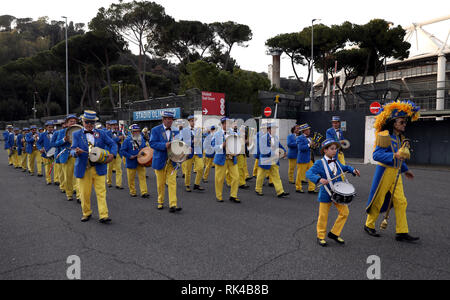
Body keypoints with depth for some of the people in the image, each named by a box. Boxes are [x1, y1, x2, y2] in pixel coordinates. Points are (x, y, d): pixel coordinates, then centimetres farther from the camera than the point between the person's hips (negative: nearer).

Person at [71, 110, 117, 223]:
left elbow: (113, 144, 6)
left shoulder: (101, 133, 7)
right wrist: (76, 152, -29)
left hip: (99, 168, 0)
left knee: (101, 192, -1)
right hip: (83, 169, 0)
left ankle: (103, 215, 1)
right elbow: (72, 151, -5)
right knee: (84, 193, 8)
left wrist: (112, 154, -14)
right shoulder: (76, 134, 4)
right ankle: (86, 213, 27)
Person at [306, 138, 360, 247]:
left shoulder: (336, 162, 6)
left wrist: (353, 170, 8)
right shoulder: (319, 163, -14)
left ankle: (334, 233, 22)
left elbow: (344, 167, 27)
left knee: (344, 212, 6)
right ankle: (321, 236, 24)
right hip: (326, 194, -6)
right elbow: (309, 173, -25)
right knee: (323, 216, 4)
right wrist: (319, 179, -41)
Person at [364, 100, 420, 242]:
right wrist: (394, 155, -32)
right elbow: (376, 155, -23)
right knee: (378, 201, 4)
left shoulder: (400, 137, 12)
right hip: (385, 172, -8)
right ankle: (369, 225, 22)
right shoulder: (385, 136, -16)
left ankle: (402, 232, 12)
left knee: (401, 202, 5)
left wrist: (405, 170, 26)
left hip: (396, 174, 8)